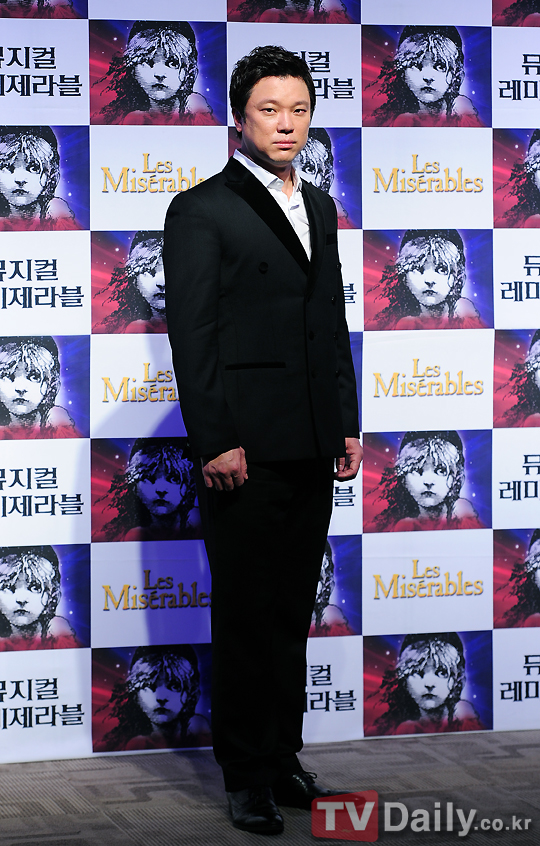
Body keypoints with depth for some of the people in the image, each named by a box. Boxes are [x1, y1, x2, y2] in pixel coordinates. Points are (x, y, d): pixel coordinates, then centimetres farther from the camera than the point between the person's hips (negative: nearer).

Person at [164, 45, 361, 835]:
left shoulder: (319, 208, 17)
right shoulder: (201, 211, -4)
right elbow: (191, 334, -9)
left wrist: (347, 425, 12)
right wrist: (215, 441, -15)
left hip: (311, 446, 6)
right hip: (244, 448, -6)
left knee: (292, 611, 12)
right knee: (245, 613, 1)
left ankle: (283, 755, 22)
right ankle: (247, 775, 10)